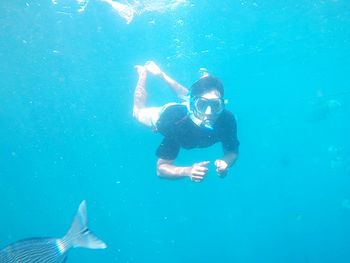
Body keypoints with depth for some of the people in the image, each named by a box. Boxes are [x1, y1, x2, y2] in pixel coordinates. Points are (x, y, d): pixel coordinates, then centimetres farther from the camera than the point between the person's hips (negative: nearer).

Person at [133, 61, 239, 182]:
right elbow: (161, 168, -40)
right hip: (165, 114, -3)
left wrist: (225, 163, -45)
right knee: (138, 112, 30)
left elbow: (232, 152, -23)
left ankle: (161, 74, 50)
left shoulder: (228, 120, -41)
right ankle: (143, 72, 42)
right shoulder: (176, 122, -48)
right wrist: (188, 171, -58)